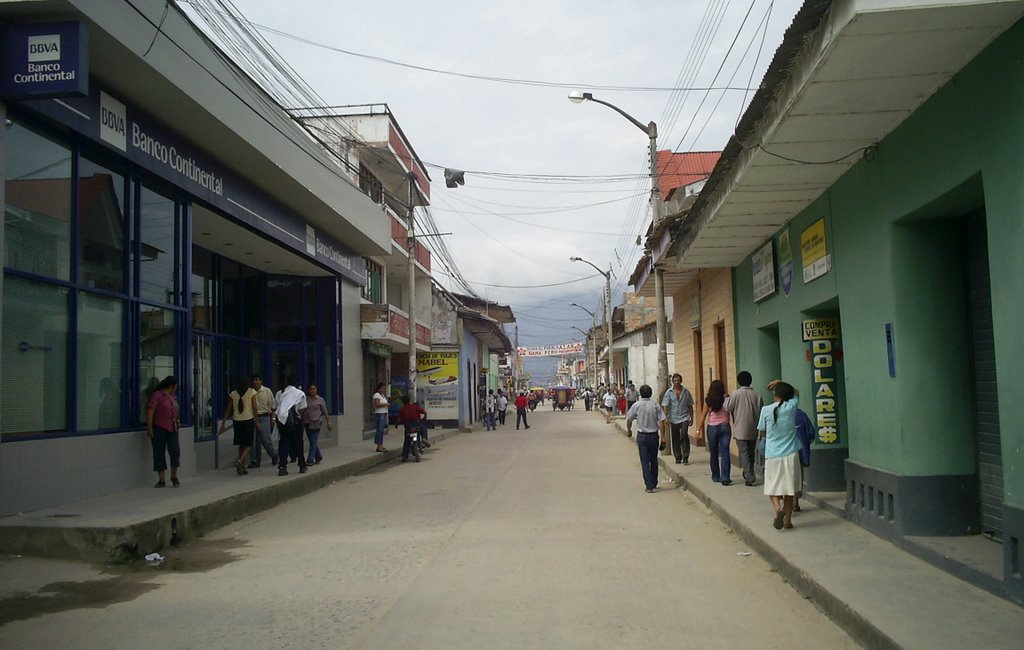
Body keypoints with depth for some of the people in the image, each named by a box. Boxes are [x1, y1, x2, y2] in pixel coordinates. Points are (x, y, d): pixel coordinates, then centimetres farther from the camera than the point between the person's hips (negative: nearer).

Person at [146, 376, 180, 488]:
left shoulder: (173, 396, 12)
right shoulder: (157, 395, -10)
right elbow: (150, 412, -13)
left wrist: (176, 420, 12)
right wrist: (149, 428, -16)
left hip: (172, 428, 6)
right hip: (159, 428, -6)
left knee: (175, 451, -4)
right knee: (159, 454, 2)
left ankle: (174, 477, 11)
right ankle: (161, 480, 7)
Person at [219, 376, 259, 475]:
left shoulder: (233, 394, 5)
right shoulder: (252, 392, -3)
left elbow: (228, 409, 4)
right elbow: (254, 408, -7)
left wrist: (223, 423, 8)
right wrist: (256, 421, 0)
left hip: (237, 421, 4)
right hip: (248, 420, -4)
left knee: (241, 445, 13)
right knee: (248, 444, 3)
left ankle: (242, 467, 15)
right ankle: (240, 461, -19)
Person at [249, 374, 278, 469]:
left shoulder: (267, 391, 0)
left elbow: (272, 406, 4)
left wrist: (272, 419, 0)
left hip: (264, 417, -2)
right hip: (253, 418, 2)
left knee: (266, 439, -2)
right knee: (254, 441, 3)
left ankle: (274, 455, 22)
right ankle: (255, 461, 11)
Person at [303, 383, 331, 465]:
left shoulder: (320, 400, 4)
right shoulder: (305, 400, 8)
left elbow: (325, 412, 4)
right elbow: (302, 412, 8)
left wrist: (328, 422, 0)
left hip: (316, 423, -3)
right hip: (307, 423, 3)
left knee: (313, 441, -10)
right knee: (312, 442, 10)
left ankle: (310, 460, -9)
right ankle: (319, 457, 26)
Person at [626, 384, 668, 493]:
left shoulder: (636, 406, -8)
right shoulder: (655, 406, -6)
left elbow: (629, 420, 2)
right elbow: (661, 422, -8)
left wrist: (629, 430, 22)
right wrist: (663, 437, -2)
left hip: (642, 436, -2)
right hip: (654, 435, 2)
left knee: (645, 461, 2)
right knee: (654, 460, 16)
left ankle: (649, 485, -2)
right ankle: (654, 483, 27)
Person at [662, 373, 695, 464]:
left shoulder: (686, 392, 4)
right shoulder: (669, 392, 0)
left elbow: (690, 405, 10)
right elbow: (665, 406, -4)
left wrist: (691, 417, 9)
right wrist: (666, 417, -14)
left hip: (684, 417, -1)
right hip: (673, 419, 1)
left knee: (684, 436, -14)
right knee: (675, 439, 6)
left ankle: (685, 458, -8)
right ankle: (678, 458, 18)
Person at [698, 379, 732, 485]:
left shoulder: (708, 400, -3)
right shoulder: (727, 399, -3)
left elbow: (703, 415, 0)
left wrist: (700, 429, 6)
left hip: (712, 428, 0)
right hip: (725, 427, 0)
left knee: (714, 453, 12)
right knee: (725, 452, -2)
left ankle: (716, 476, 20)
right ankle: (725, 478, -9)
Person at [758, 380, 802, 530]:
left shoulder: (766, 410, -7)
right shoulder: (792, 406, -3)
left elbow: (761, 433, 5)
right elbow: (797, 392, 20)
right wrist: (781, 383, 17)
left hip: (772, 455, -1)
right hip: (790, 455, 1)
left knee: (772, 488, 8)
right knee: (789, 489, 12)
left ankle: (778, 508, -18)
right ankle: (787, 520, 14)